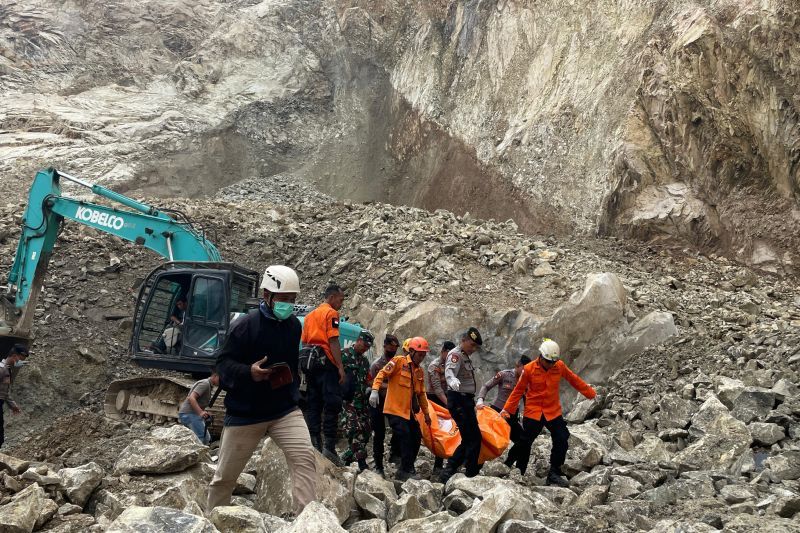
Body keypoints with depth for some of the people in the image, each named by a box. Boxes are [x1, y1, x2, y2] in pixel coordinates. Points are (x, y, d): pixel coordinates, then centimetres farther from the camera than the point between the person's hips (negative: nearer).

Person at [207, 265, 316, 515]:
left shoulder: (294, 325, 4)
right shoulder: (245, 325, -14)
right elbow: (223, 363, -13)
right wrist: (248, 372, -31)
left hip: (285, 410, 3)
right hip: (244, 412, -3)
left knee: (305, 457, -20)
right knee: (225, 474, 10)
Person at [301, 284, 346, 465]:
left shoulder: (309, 315, 21)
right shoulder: (331, 313, -4)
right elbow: (333, 341, -13)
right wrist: (340, 367, -15)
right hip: (327, 363, -8)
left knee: (313, 405, 8)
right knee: (332, 405, -9)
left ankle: (314, 445, 8)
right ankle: (329, 447, -15)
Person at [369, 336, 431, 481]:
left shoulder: (420, 371, 13)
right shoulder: (399, 361, -8)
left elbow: (421, 393, 21)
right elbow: (382, 374, -14)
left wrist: (426, 412, 23)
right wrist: (375, 390, -28)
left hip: (408, 411, 8)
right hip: (394, 409, -8)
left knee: (416, 438, 7)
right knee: (406, 438, -15)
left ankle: (408, 470, 19)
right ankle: (405, 472, -6)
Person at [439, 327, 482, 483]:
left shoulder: (466, 357, 19)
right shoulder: (455, 354, -13)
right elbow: (449, 372, -34)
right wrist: (453, 381, -56)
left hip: (466, 401, 10)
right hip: (459, 401, -10)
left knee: (469, 440, 12)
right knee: (474, 438, -10)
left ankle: (448, 473, 17)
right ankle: (471, 474, -5)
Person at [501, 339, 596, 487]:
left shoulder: (560, 366, -5)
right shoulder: (529, 369, -12)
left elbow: (574, 380, 10)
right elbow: (518, 390, -3)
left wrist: (591, 393, 17)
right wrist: (507, 409, -5)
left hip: (553, 412, 2)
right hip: (533, 412, -2)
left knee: (562, 441, -6)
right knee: (526, 443, 6)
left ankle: (554, 474, 4)